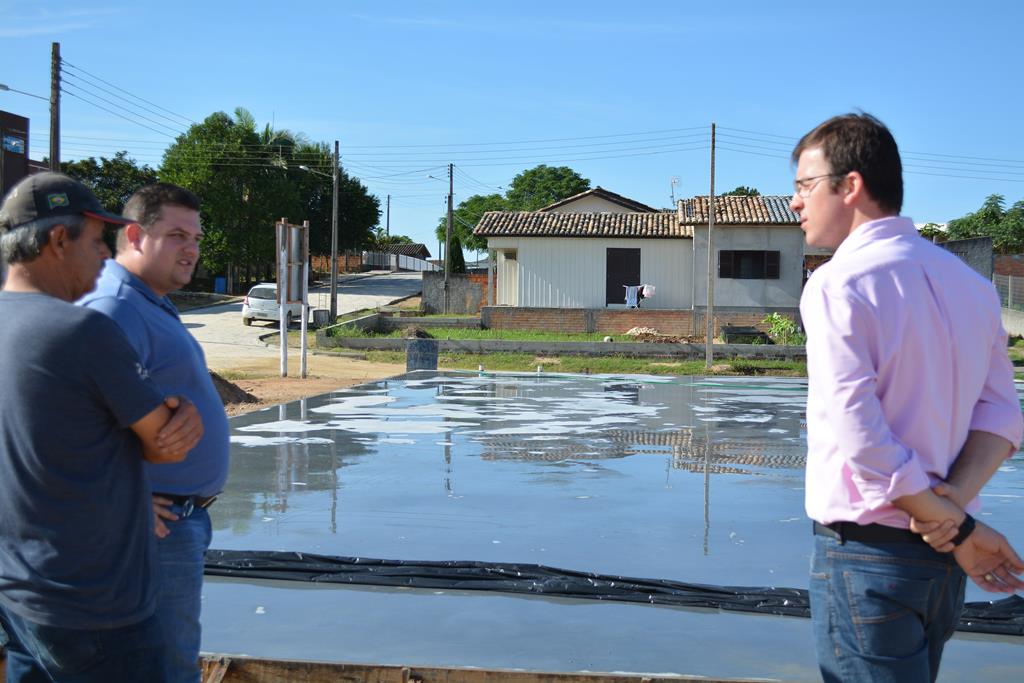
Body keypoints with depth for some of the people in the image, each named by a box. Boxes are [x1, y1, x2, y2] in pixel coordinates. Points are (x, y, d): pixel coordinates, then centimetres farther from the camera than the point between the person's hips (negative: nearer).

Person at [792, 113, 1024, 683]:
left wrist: (957, 527, -11)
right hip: (942, 556, 7)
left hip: (866, 550, -7)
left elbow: (862, 439, -21)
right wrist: (952, 505, -9)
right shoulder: (969, 282, 8)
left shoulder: (838, 283, -15)